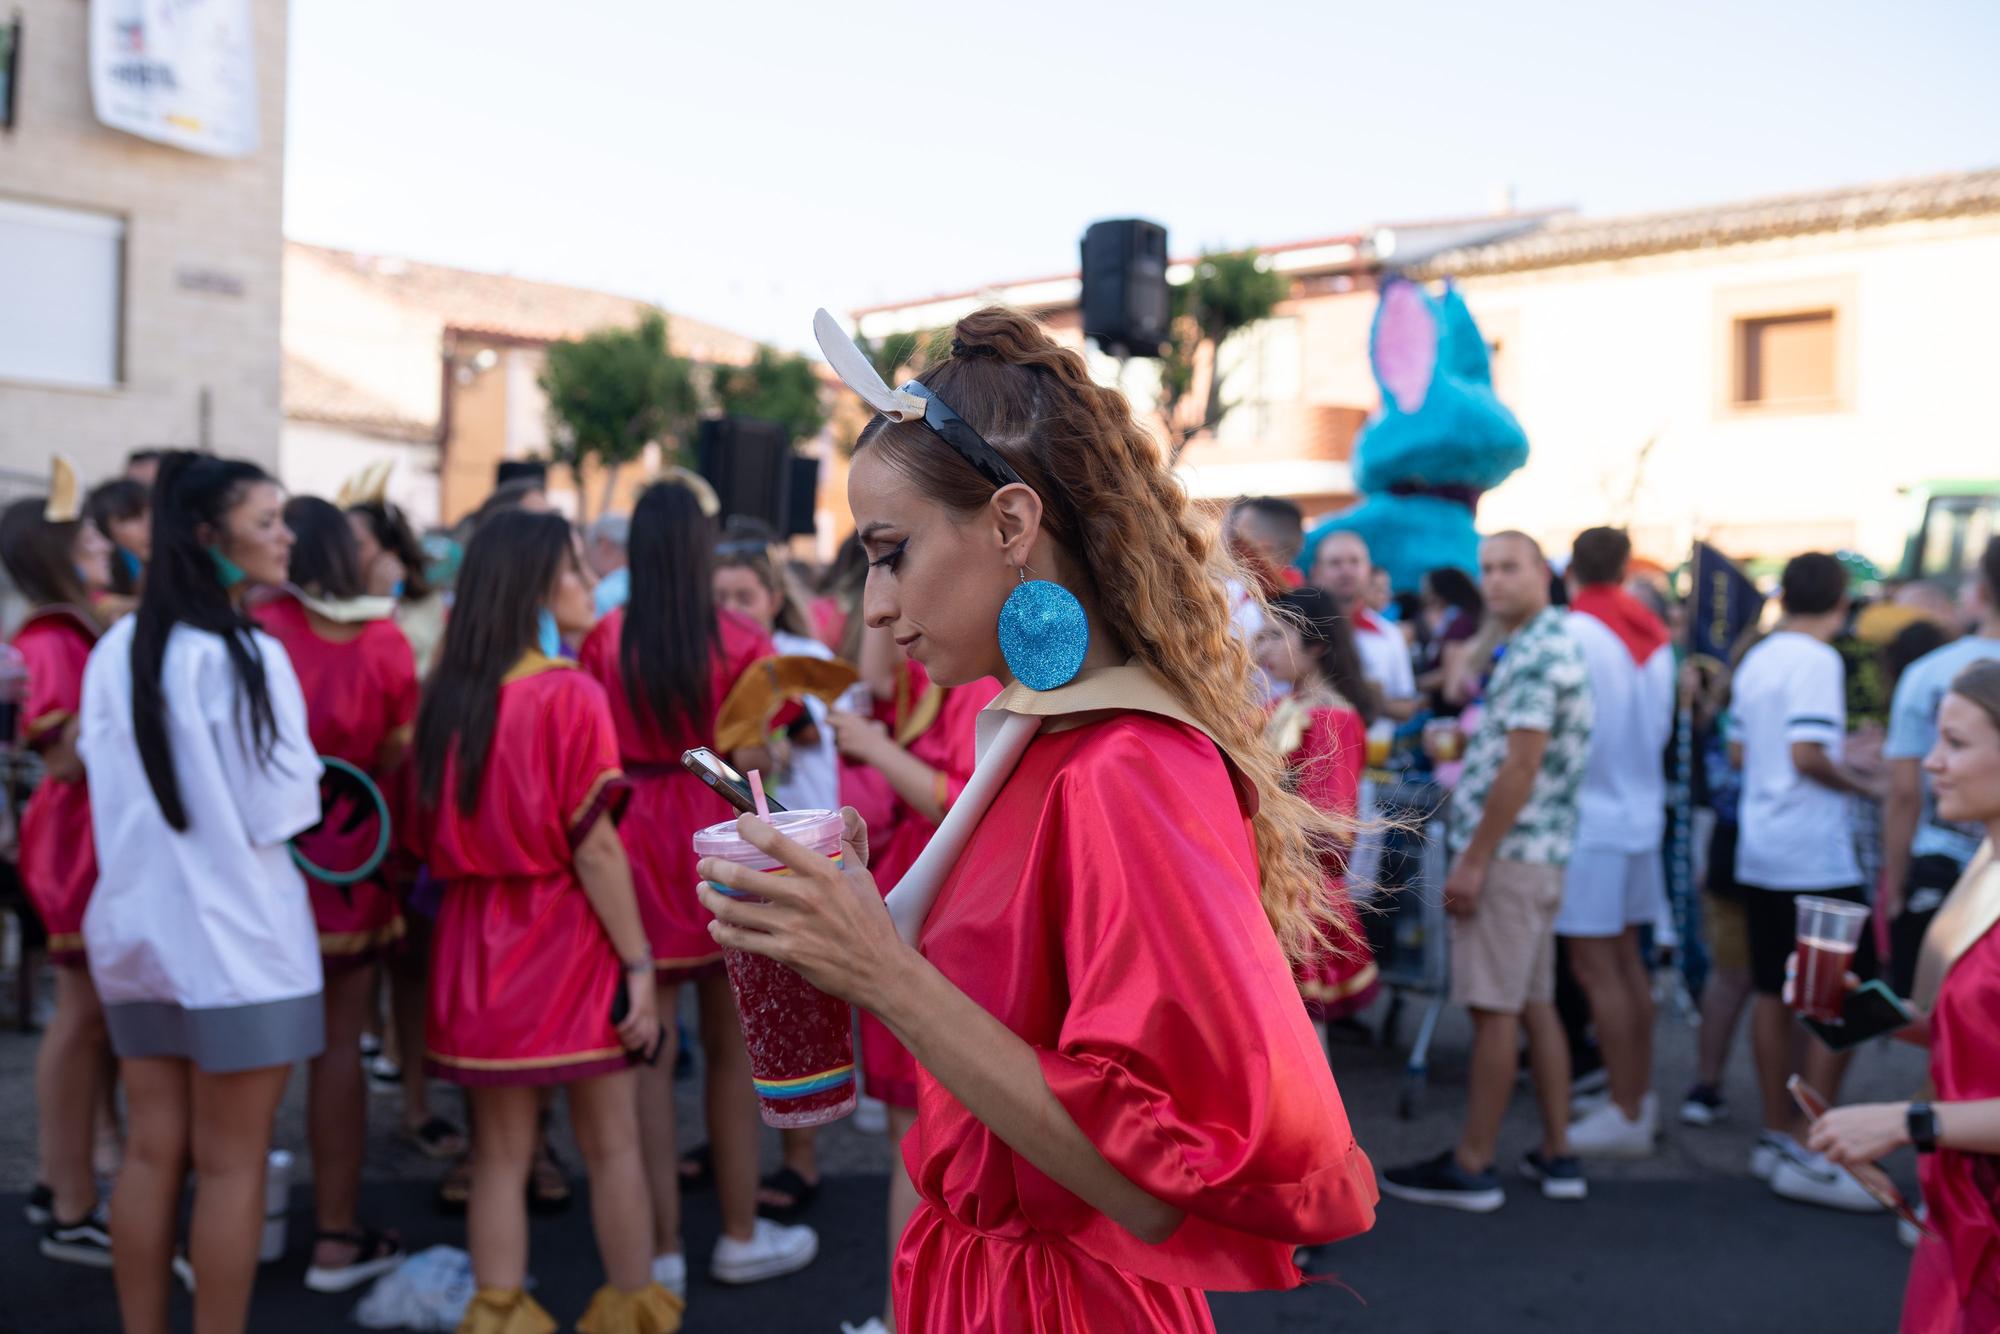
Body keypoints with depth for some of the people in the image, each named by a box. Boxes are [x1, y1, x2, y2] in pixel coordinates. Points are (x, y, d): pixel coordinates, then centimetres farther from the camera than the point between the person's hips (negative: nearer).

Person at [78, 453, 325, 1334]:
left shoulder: (115, 652, 4)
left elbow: (106, 788, 12)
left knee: (152, 1151, 15)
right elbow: (283, 811, -16)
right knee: (230, 1165, 4)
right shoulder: (246, 655, -17)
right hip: (233, 935, -6)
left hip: (136, 922, 7)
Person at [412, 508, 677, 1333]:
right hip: (567, 937, -4)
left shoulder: (449, 695, 3)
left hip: (479, 941, 5)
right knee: (611, 1145, 10)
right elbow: (594, 847, -15)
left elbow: (436, 835, 8)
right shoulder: (571, 694, -13)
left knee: (501, 1152, 10)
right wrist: (638, 964, -10)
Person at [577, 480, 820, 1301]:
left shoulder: (605, 640, -3)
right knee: (732, 1047, 11)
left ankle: (663, 1248, 13)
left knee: (648, 1048, 8)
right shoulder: (739, 642, -8)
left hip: (636, 841, 1)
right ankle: (741, 1235, 22)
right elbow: (749, 761, -10)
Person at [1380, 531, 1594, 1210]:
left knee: (1494, 1008, -4)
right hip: (1540, 851, 10)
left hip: (1509, 851, -10)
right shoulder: (1550, 645, 17)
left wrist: (1473, 860, -19)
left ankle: (1472, 1165, 2)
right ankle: (1556, 1155, 20)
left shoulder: (1536, 653, -15)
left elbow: (1521, 767, -21)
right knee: (1535, 1003, 13)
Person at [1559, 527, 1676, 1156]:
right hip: (1642, 810, 8)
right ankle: (1640, 1097, 24)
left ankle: (1626, 1116, 2)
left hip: (1590, 816, -8)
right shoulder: (1655, 636, 9)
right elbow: (1662, 727, 15)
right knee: (1626, 958, 16)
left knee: (1595, 967, -3)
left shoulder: (1574, 634, -13)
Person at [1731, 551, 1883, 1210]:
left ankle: (1778, 1134, 21)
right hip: (1815, 859, -8)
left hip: (1760, 852, 9)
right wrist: (1860, 782, -6)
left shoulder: (1755, 659, 11)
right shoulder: (1817, 660, -14)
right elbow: (1806, 754, -23)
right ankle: (1808, 1153, -3)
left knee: (1773, 994, 13)